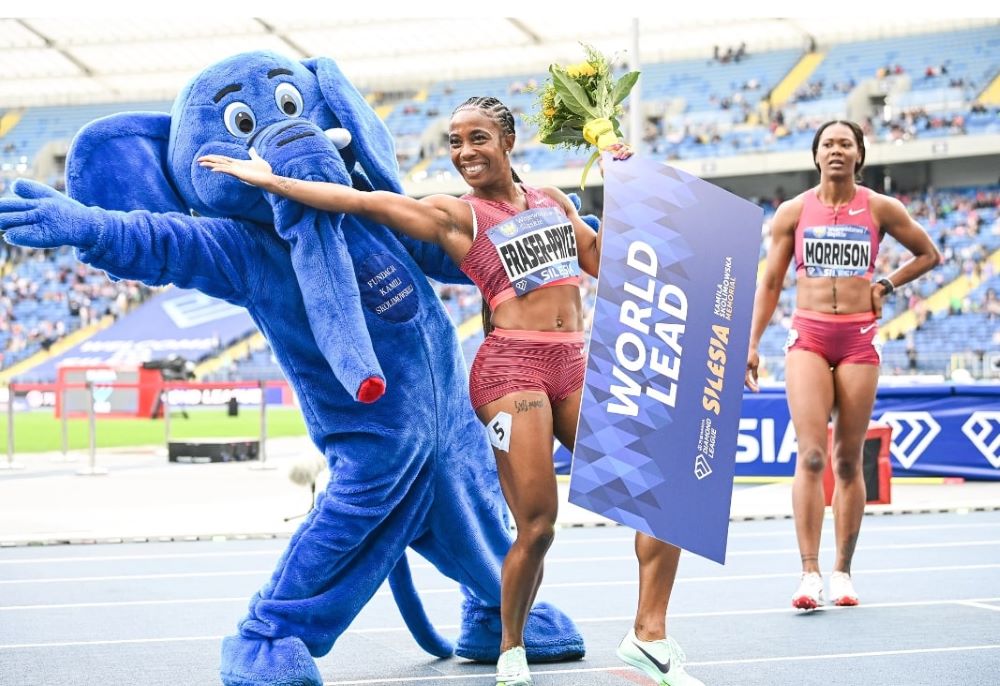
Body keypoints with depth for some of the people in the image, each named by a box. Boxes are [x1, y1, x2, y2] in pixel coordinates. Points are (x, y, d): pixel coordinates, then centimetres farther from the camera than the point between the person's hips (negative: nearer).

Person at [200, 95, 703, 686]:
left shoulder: (553, 200, 17)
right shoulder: (454, 215, 3)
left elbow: (601, 260, 21)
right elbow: (361, 201, -2)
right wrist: (270, 180, -4)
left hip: (576, 368, 5)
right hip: (511, 367, -5)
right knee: (537, 528, -12)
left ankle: (650, 637, 3)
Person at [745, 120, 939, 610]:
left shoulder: (880, 209, 6)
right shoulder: (793, 212, 6)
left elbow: (928, 254, 18)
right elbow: (770, 283, 9)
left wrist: (886, 285, 6)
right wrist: (752, 345, 4)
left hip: (859, 337, 1)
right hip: (808, 335, -1)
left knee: (848, 460, 3)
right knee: (811, 455, -13)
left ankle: (843, 571, 11)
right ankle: (809, 573, -15)